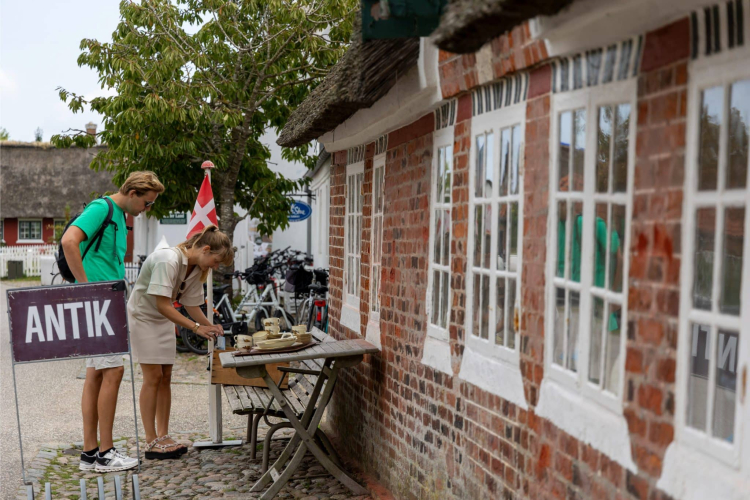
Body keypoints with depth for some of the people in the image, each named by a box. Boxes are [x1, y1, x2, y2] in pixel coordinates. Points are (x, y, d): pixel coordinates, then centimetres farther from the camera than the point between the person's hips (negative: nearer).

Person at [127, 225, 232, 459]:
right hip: (142, 316, -8)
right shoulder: (168, 260, -29)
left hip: (164, 321, 8)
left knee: (165, 377, 4)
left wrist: (211, 327, -11)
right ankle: (152, 442, -5)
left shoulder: (196, 269, -2)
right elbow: (162, 304, -31)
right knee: (153, 378, -10)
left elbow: (192, 305, 4)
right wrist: (196, 327, -31)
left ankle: (163, 437, 9)